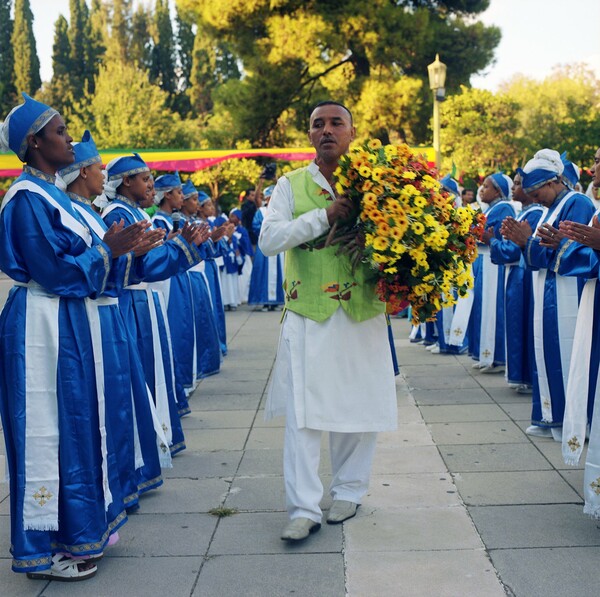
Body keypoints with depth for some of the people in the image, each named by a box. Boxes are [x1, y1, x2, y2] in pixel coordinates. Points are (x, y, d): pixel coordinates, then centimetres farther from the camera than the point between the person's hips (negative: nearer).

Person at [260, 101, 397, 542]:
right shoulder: (291, 185, 6)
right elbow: (269, 240, -8)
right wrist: (324, 215, -16)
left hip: (362, 315, 1)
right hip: (308, 316, -1)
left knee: (358, 407, 8)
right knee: (302, 412, -4)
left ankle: (349, 491, 26)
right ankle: (304, 509, 2)